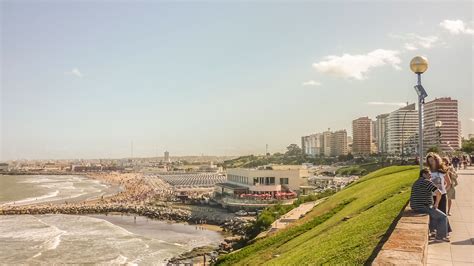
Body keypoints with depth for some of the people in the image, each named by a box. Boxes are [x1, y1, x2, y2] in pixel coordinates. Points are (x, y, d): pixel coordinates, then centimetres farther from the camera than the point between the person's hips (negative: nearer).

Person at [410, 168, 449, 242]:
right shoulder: (427, 182, -13)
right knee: (443, 217, 5)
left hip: (415, 207, 9)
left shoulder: (416, 182, 17)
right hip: (424, 208, -9)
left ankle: (432, 229, 38)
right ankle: (440, 236, 9)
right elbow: (439, 193, -21)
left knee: (435, 212, 34)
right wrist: (436, 204, -6)